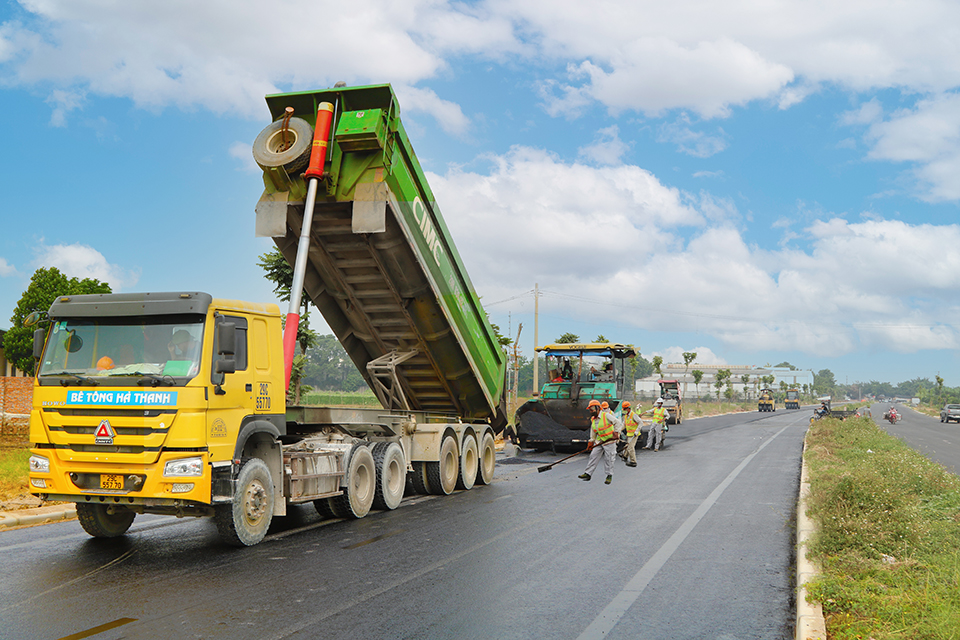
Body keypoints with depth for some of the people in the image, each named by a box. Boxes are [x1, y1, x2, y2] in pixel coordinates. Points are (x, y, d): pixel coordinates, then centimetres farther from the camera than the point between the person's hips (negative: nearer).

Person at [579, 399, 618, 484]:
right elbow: (593, 433, 17)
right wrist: (590, 443, 13)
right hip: (599, 442, 6)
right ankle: (588, 474, 4)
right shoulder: (593, 420, 10)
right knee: (593, 456, 1)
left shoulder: (606, 415, -12)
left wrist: (616, 433, -19)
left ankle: (609, 476, 12)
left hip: (610, 441, -6)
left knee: (608, 459, -2)